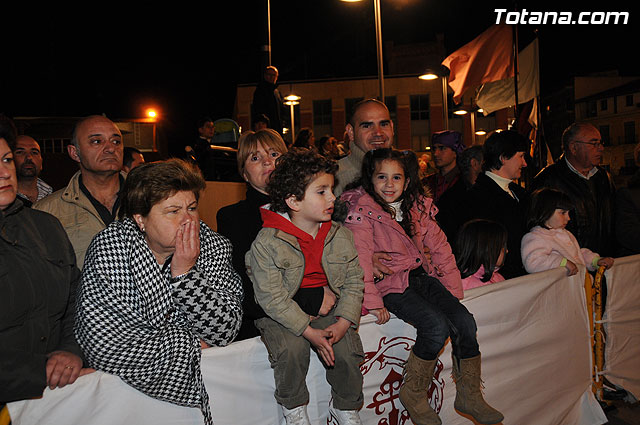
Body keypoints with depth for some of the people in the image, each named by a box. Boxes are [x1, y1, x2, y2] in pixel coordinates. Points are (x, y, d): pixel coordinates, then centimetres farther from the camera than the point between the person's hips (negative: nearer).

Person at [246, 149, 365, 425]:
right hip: (280, 311, -3)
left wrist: (342, 323, -13)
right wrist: (310, 332, -21)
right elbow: (272, 297, -17)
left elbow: (353, 281, 1)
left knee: (346, 349, -16)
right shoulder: (267, 242, -17)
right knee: (291, 348, -28)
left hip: (326, 308, 4)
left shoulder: (340, 235, -2)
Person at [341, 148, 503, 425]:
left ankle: (469, 396, 11)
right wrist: (372, 301, -21)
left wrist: (453, 290, 6)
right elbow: (361, 261, -15)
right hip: (391, 284, -6)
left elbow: (439, 248, 10)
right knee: (437, 327, -23)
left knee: (465, 322, -9)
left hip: (422, 276, 6)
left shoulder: (419, 206, 8)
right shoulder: (361, 212, -10)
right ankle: (413, 393, 0)